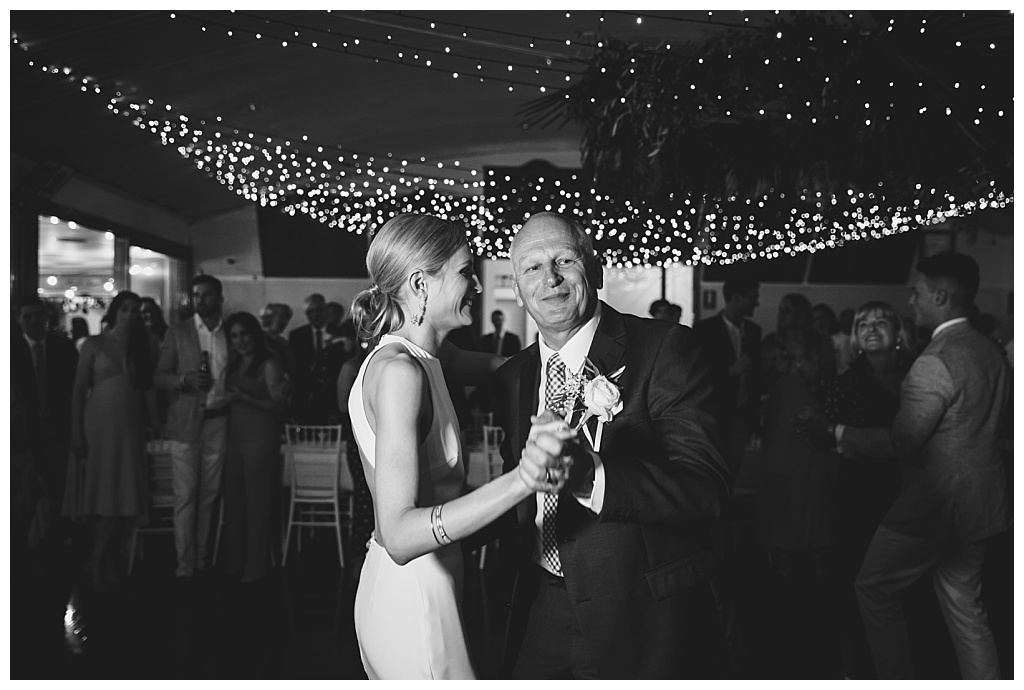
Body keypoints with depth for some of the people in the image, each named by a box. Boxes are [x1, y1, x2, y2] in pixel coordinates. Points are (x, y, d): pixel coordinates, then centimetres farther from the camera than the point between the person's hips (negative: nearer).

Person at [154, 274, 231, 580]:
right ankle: (185, 565, 4)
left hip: (219, 421, 2)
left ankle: (202, 559, 16)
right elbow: (160, 377, 3)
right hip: (186, 422, -2)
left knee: (210, 494, 7)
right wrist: (185, 379, -15)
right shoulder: (177, 333, 4)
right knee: (185, 496, -3)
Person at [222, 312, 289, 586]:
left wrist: (244, 398, -18)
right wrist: (227, 400, 1)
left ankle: (255, 566, 7)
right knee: (233, 498, 7)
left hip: (260, 436, -6)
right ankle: (234, 562, 18)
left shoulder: (269, 364, -6)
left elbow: (278, 404, -11)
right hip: (235, 434, 6)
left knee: (256, 499, -1)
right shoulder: (234, 364, 13)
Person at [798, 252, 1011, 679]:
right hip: (978, 498, 8)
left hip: (933, 504, -8)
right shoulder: (991, 352, 6)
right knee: (964, 606, 17)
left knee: (874, 588, 9)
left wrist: (835, 433, -14)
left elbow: (902, 441, -23)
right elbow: (1002, 423, 18)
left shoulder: (935, 361, -22)